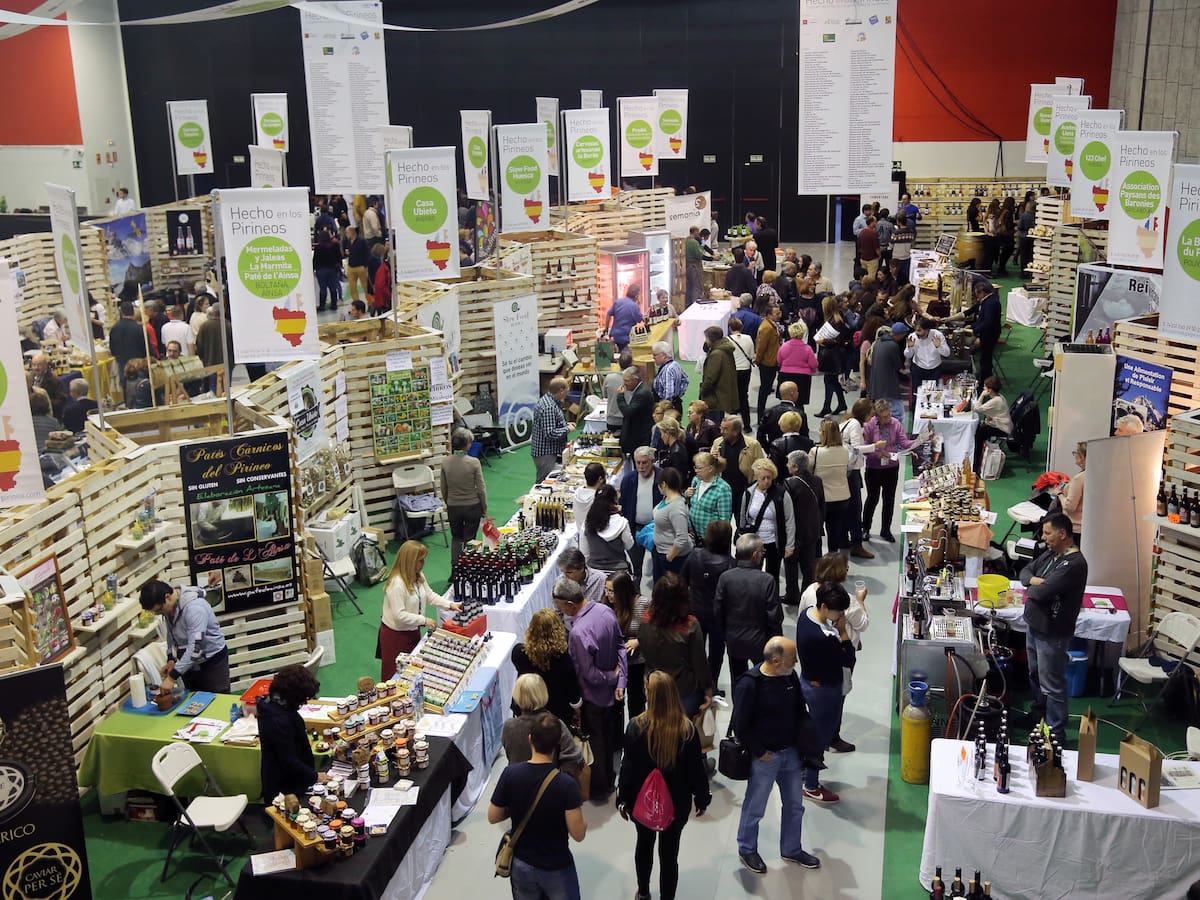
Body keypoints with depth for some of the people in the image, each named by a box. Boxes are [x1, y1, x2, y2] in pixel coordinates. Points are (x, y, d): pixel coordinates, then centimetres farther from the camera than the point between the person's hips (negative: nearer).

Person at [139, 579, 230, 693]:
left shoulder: (194, 607, -29)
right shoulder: (169, 607, -5)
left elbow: (195, 648, -33)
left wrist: (172, 677, -31)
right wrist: (171, 659, -1)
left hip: (212, 662, -7)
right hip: (189, 662, 7)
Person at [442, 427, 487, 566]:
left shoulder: (445, 462, -9)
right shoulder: (473, 462, -18)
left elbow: (444, 488, 1)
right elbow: (481, 488, -12)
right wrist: (484, 508, 1)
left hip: (453, 507, 3)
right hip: (472, 506, -3)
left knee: (456, 538, 20)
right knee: (470, 539, 12)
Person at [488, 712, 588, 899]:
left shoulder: (510, 774, -17)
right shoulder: (566, 784, -25)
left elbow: (493, 817, -6)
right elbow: (578, 834, -19)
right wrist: (577, 808, -2)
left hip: (521, 864, 3)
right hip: (557, 867, -3)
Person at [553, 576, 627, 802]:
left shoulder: (578, 632, -35)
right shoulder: (606, 611, -11)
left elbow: (589, 674, -27)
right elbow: (621, 645, -3)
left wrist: (614, 676, -10)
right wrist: (620, 679, -6)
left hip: (594, 697, -7)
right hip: (612, 692, 7)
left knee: (595, 742, 15)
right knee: (608, 737, 25)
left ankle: (598, 789, 33)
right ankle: (608, 781, 43)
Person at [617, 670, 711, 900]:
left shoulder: (636, 727, -20)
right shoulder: (687, 729, -17)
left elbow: (628, 767, -12)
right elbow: (696, 768, -8)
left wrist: (622, 799, 3)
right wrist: (702, 798, 7)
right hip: (677, 802, -1)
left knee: (644, 844, 25)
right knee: (669, 853, 12)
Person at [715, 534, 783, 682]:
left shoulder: (725, 577, -12)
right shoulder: (767, 581, -21)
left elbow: (717, 611, -4)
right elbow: (774, 616, -15)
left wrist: (725, 634, 12)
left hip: (733, 641, 3)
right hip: (759, 642, -3)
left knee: (737, 682, 18)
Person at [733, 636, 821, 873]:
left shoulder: (790, 676, -4)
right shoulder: (749, 685, -25)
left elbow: (800, 708, 13)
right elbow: (740, 725, -20)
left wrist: (802, 739, 4)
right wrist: (759, 752, -14)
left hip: (790, 752, 7)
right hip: (765, 756, -6)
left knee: (795, 805, 19)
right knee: (755, 807, 11)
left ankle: (791, 849, 39)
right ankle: (747, 850, 33)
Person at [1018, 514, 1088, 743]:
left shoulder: (1074, 564, -25)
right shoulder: (1050, 554, 5)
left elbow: (1042, 592, -31)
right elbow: (1025, 571, 12)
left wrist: (1031, 588, -7)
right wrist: (1034, 581, -11)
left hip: (1052, 633, -10)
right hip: (1034, 625, 10)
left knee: (1052, 685, 1)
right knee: (1035, 674, 26)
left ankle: (1055, 733, 11)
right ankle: (1038, 714, 45)